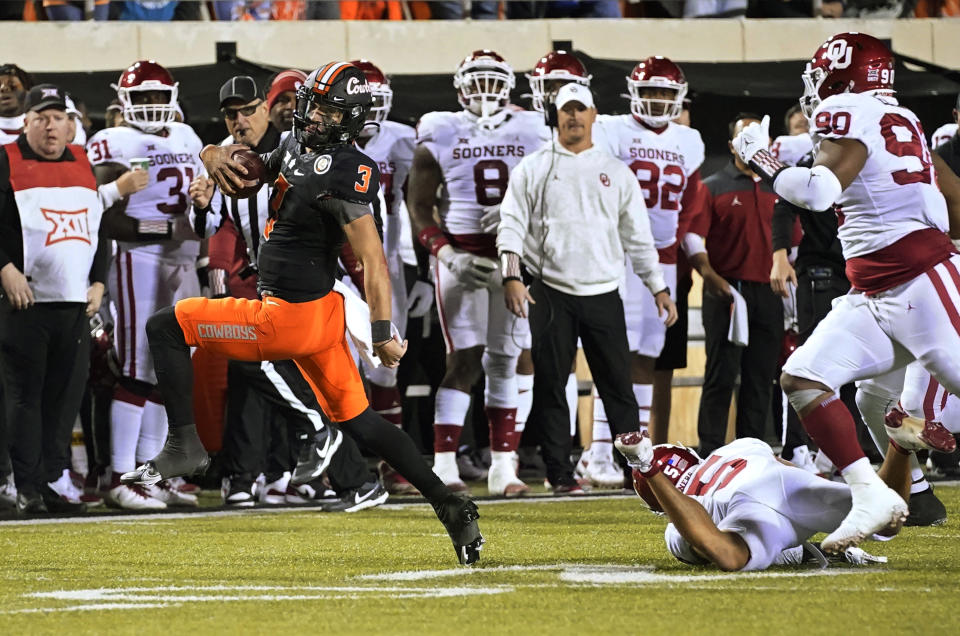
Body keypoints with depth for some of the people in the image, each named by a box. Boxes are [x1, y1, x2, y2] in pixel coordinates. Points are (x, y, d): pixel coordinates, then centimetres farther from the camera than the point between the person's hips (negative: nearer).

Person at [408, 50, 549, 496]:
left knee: (505, 361, 4)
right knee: (465, 359, -11)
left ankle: (503, 465, 8)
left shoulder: (531, 135, 8)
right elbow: (419, 208, 3)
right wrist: (448, 254, -10)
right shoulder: (439, 137, 2)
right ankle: (443, 465, -9)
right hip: (461, 254, -3)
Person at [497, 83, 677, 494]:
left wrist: (659, 288, 11)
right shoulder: (533, 168, 6)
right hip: (551, 293, -1)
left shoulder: (616, 173, 12)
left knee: (617, 383, -1)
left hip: (604, 294, 1)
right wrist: (511, 277, -13)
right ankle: (559, 473, 5)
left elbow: (638, 236, 14)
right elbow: (512, 224, 0)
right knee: (551, 385, 0)